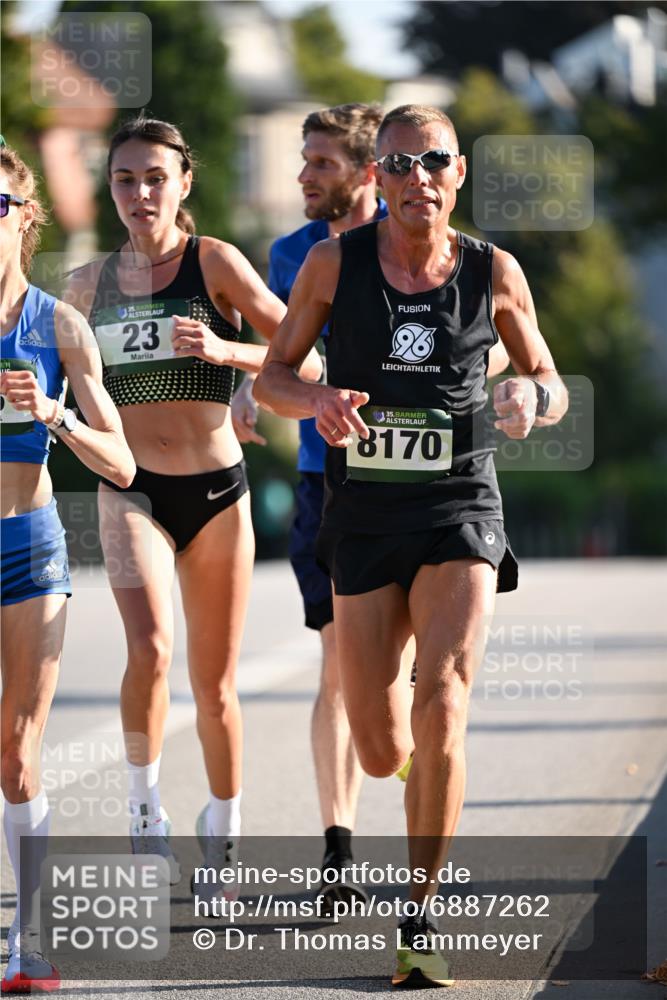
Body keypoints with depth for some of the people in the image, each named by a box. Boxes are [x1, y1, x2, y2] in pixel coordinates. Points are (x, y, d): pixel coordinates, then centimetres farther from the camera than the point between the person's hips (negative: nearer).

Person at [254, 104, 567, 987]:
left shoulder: (495, 273, -1)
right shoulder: (335, 262, -1)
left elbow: (550, 386, 10)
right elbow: (271, 377, 6)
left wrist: (531, 397, -15)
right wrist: (317, 401, -17)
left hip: (459, 513, -1)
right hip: (365, 516, 1)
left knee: (441, 706, -22)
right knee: (381, 752, 3)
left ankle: (421, 918, -13)